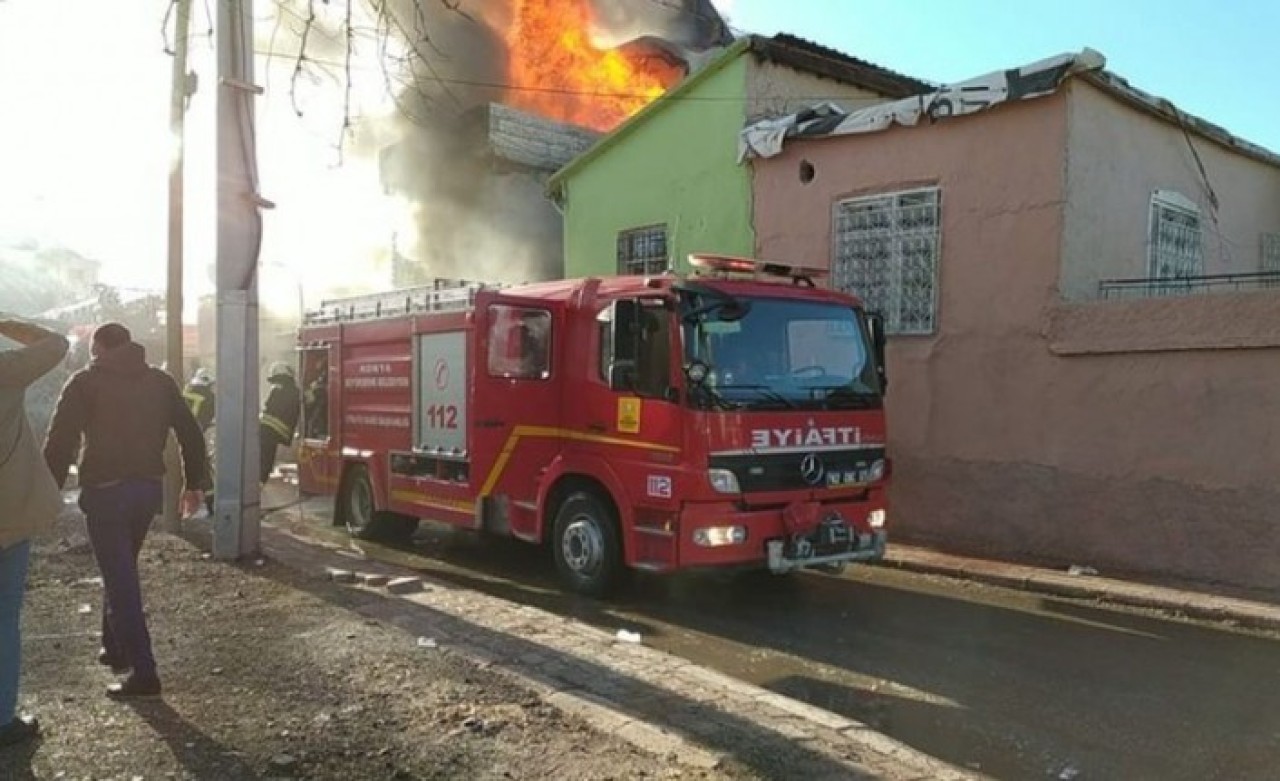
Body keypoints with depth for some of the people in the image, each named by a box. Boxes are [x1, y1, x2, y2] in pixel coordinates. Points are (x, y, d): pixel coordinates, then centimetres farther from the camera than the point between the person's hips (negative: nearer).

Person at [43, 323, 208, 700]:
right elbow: (191, 433, 9)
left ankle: (143, 673, -5)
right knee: (122, 570, 24)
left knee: (120, 580, -3)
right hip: (148, 487, 5)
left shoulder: (85, 382, -1)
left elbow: (60, 441, -9)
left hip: (105, 490, -5)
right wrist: (194, 483, 14)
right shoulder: (160, 381, 11)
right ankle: (115, 648, 34)